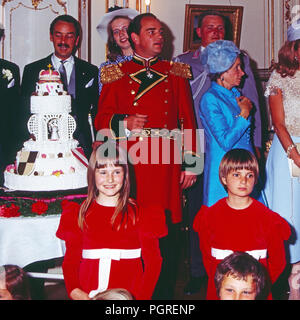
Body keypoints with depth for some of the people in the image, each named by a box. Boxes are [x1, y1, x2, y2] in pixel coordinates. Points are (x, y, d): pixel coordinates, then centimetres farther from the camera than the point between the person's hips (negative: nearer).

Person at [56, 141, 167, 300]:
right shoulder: (79, 213, 10)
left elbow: (153, 261, 2)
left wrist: (140, 296, -11)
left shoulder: (139, 213, 5)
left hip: (129, 295, -1)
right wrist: (74, 290, -10)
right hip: (87, 295, 1)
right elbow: (70, 259, 8)